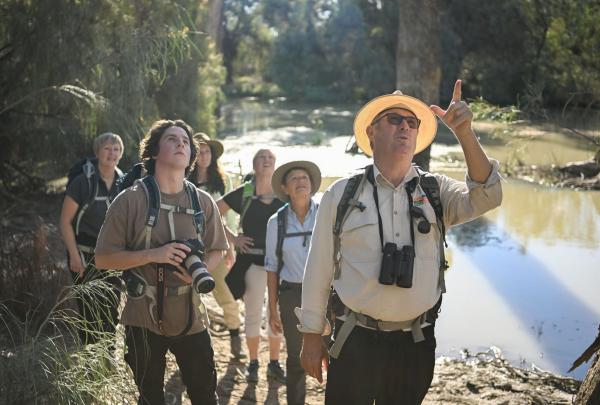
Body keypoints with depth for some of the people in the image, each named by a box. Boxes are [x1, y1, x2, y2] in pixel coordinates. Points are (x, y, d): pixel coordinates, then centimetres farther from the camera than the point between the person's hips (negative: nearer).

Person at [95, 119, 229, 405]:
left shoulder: (203, 202, 2)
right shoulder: (131, 200, -8)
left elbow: (216, 252, 12)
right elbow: (103, 259, -8)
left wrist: (200, 271, -11)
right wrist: (153, 255, -21)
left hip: (190, 315, 2)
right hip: (144, 317, -2)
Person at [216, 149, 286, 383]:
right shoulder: (244, 193, -3)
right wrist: (232, 238, -3)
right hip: (252, 260, -2)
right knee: (253, 313, 6)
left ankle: (274, 364, 20)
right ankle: (253, 364, 18)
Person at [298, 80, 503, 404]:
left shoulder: (436, 192, 5)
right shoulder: (341, 194, -1)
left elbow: (485, 197, -14)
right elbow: (318, 269, 2)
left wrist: (464, 134, -24)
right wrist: (312, 336, 4)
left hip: (416, 344, 2)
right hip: (355, 342, -2)